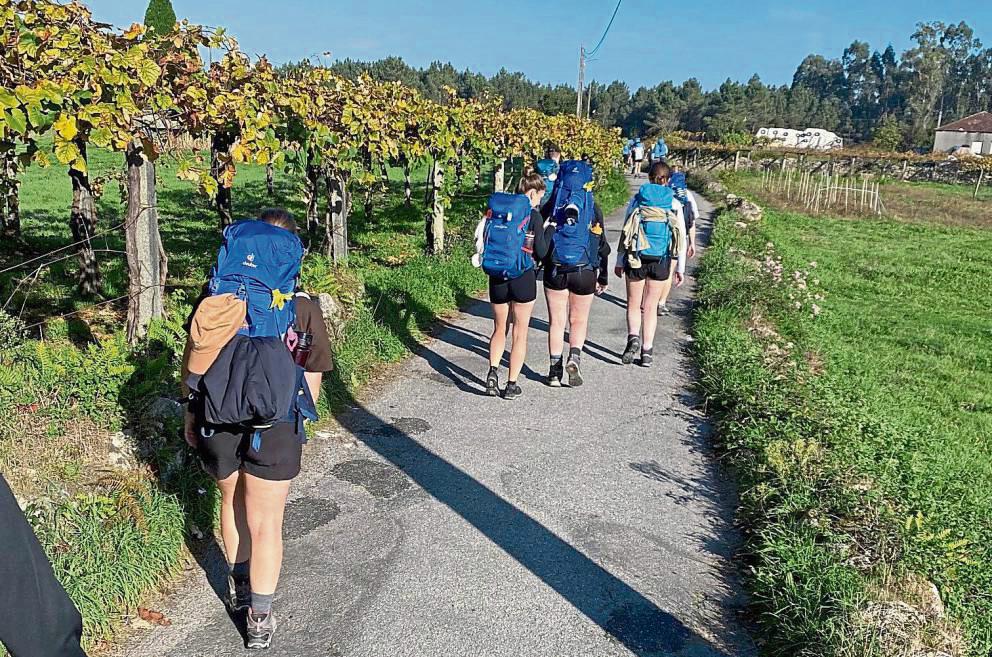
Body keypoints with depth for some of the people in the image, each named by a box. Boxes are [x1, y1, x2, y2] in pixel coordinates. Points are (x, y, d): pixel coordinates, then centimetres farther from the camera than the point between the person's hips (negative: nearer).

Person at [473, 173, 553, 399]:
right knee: (520, 333, 9)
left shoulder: (495, 210, 3)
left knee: (500, 329, 20)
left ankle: (493, 371, 0)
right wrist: (549, 229, 6)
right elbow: (541, 252, -7)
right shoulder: (533, 215, -9)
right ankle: (512, 385, 11)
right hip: (523, 278, -4)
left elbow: (481, 239, 7)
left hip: (496, 277, 4)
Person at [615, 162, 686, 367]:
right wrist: (680, 268, 9)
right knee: (651, 307, 11)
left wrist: (620, 261, 7)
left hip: (636, 258, -1)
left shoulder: (637, 199, 1)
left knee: (633, 304, 12)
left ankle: (633, 337, -13)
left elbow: (625, 232, 1)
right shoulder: (674, 204, 3)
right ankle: (647, 350, 9)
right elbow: (681, 237, 2)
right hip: (661, 261, 1)